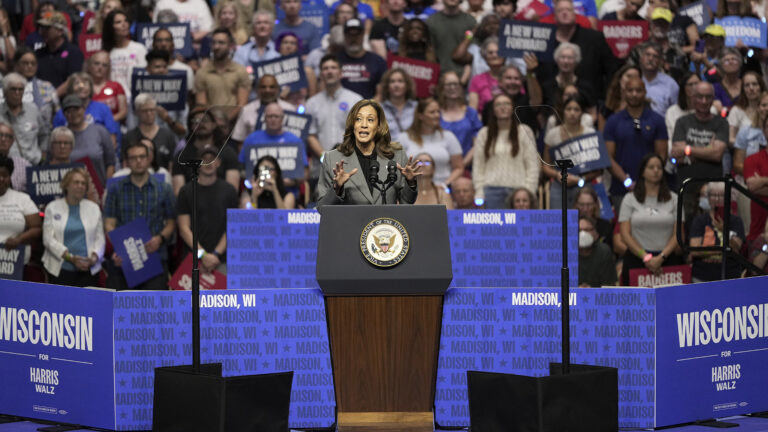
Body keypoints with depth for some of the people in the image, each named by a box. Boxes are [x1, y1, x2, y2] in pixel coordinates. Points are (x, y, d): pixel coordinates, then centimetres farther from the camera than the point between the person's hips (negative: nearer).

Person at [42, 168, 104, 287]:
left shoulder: (94, 208, 14)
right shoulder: (52, 208, 7)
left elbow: (100, 238, 10)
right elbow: (48, 239, -2)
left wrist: (94, 257, -9)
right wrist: (70, 257, -12)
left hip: (88, 269, 1)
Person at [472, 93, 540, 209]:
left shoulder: (524, 132, 6)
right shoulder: (484, 134, 10)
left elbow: (533, 165, 3)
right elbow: (478, 165, 9)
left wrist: (528, 191, -5)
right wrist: (479, 191, 1)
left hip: (517, 189, -1)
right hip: (492, 189, 1)